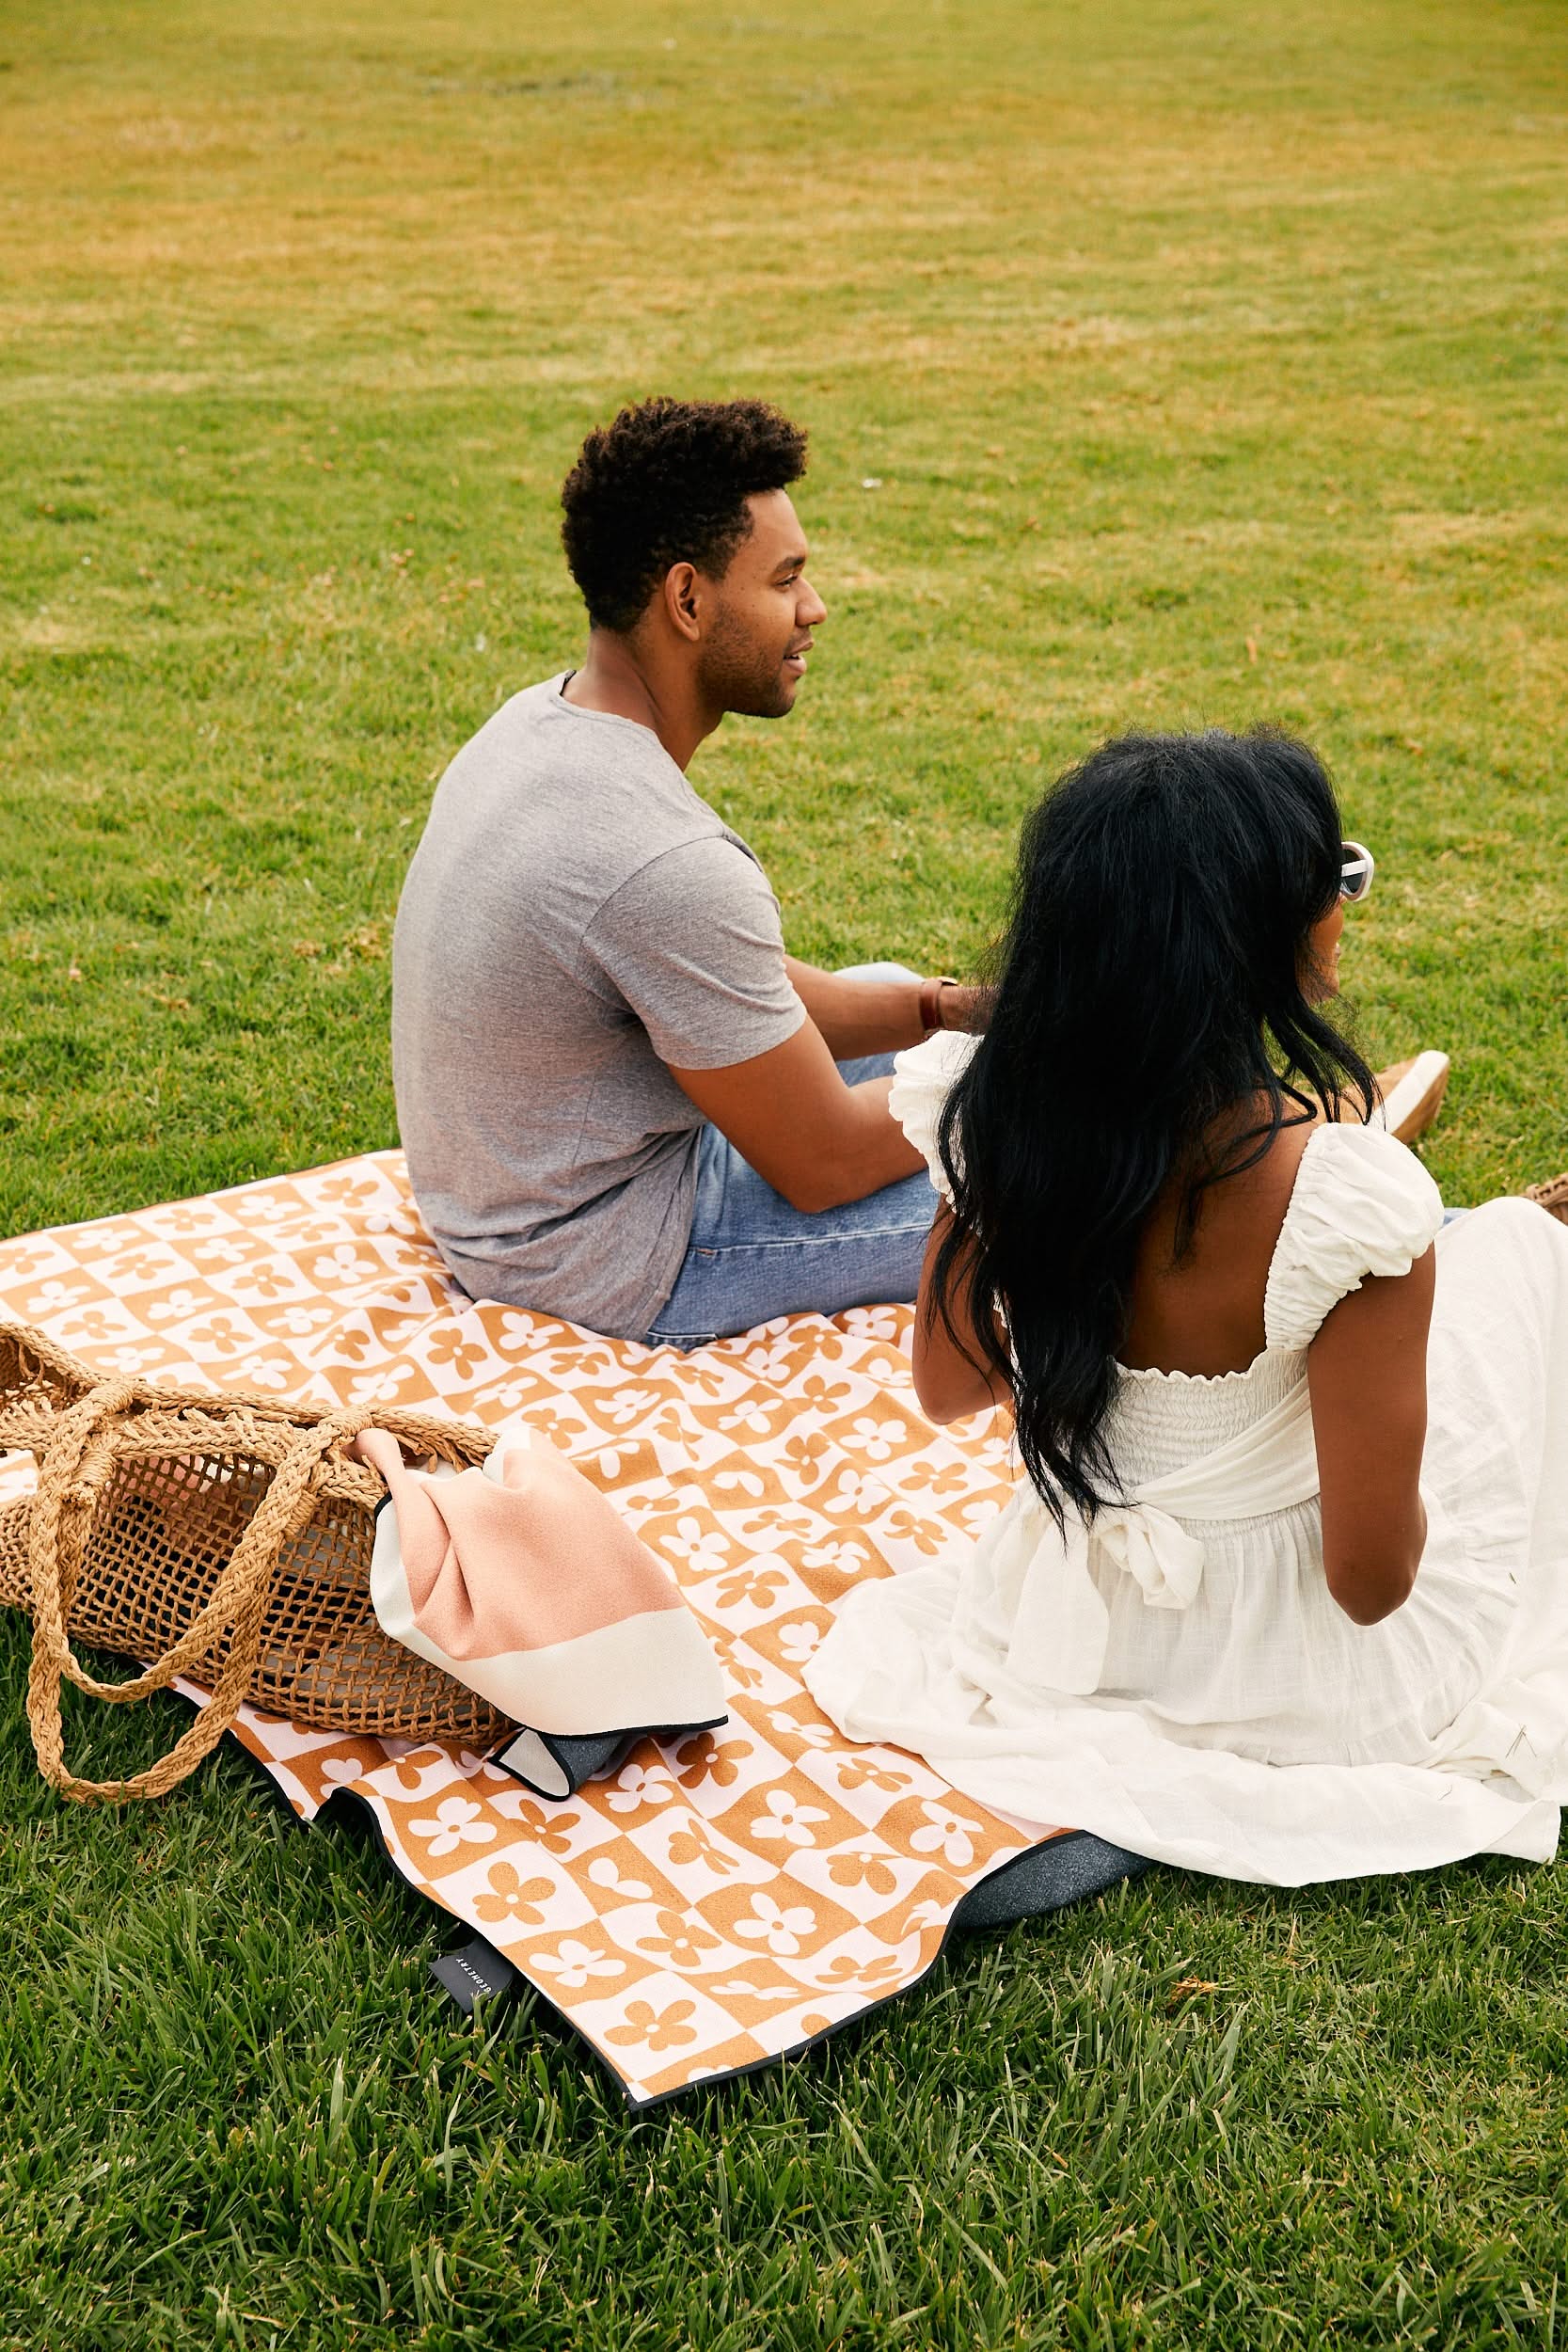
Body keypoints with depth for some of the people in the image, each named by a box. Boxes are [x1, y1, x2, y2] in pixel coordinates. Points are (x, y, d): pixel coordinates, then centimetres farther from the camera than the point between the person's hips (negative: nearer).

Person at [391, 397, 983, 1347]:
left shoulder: (537, 719, -3)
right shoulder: (666, 863, -33)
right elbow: (822, 1168, -21)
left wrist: (945, 1009, -2)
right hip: (611, 1262, -9)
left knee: (890, 985, 22)